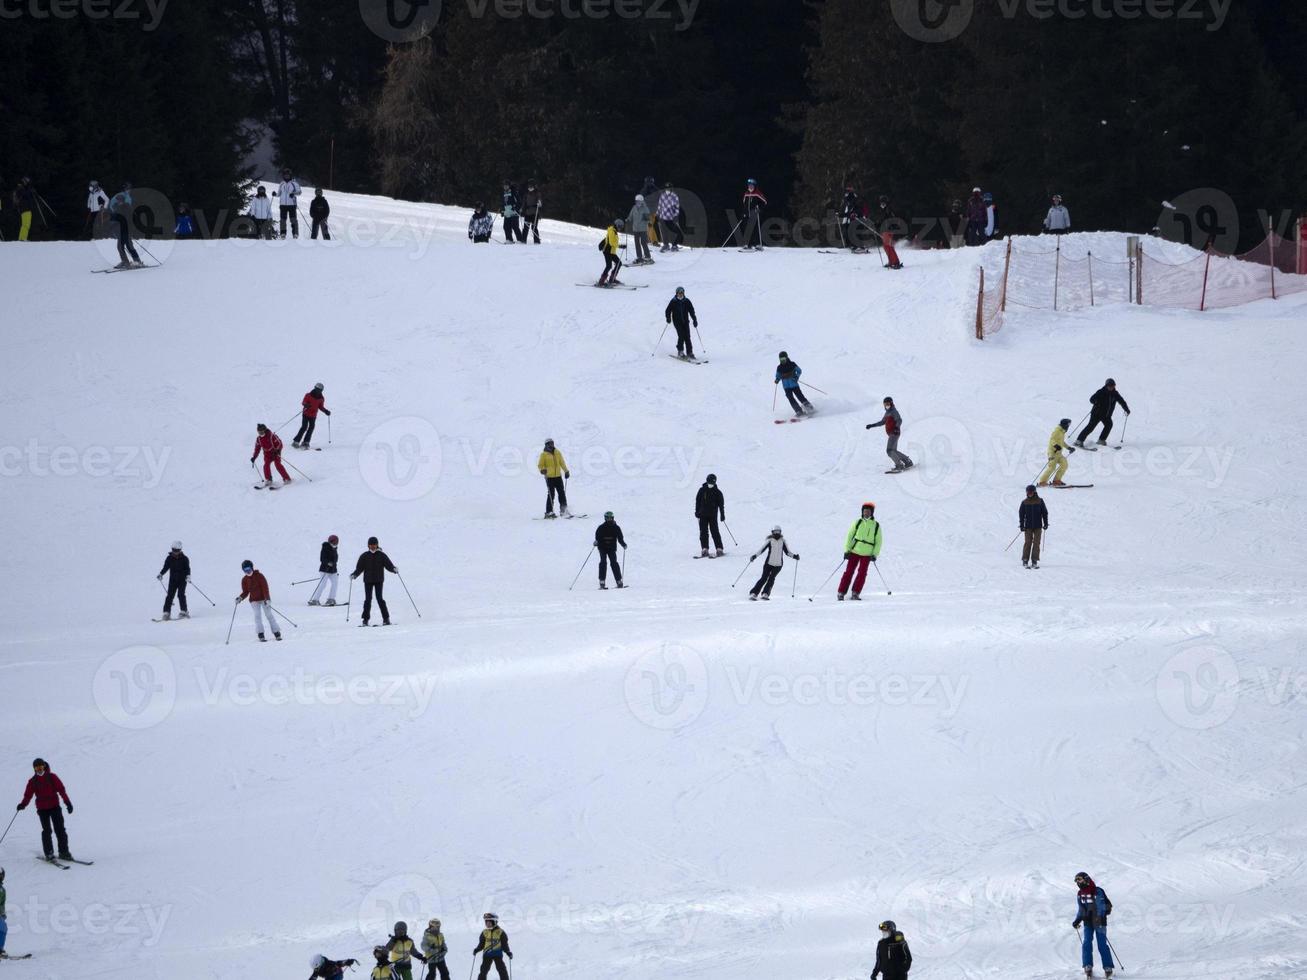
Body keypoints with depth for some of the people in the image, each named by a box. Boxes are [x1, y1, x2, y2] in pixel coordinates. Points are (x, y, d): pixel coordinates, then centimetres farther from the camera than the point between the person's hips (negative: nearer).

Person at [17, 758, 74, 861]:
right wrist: (23, 804, -20)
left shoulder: (52, 777, 2)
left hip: (54, 806, 0)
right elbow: (28, 795, -1)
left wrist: (67, 802, -9)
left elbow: (61, 790, -1)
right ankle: (49, 853, 0)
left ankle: (64, 851, 4)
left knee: (60, 829, -2)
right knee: (47, 831, -5)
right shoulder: (33, 781, 5)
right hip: (42, 809, 0)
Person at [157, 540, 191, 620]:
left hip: (182, 579, -2)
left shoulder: (184, 559, -3)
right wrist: (161, 574, -7)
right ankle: (166, 613, -6)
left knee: (181, 594, -14)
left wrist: (188, 576, -22)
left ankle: (184, 612, -10)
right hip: (173, 580, 2)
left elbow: (187, 568, -4)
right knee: (170, 595, -7)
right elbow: (165, 567, 8)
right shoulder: (169, 558, 4)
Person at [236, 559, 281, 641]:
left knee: (269, 615, -2)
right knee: (257, 616, -10)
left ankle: (277, 633, 5)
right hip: (254, 600, 3)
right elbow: (245, 592, 6)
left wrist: (267, 599, -22)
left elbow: (265, 588, -14)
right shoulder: (245, 579, 1)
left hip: (263, 598, -3)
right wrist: (240, 598, -14)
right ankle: (261, 635, -11)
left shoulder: (259, 576, -10)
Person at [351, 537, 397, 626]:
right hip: (368, 581, 2)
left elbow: (388, 565, 0)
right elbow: (359, 568, 5)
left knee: (379, 598, -9)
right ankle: (365, 619, 2)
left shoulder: (382, 555, 4)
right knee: (368, 599, -1)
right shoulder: (364, 556, 6)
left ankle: (386, 619, -3)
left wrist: (394, 569, -20)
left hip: (379, 581, -2)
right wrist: (354, 575, -11)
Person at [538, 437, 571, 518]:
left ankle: (564, 510, 9)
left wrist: (566, 471, 13)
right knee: (551, 494, -9)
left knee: (562, 493, 3)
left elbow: (562, 462, 19)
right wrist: (542, 470, -21)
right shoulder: (544, 454, 0)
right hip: (549, 477, -5)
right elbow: (540, 465, 0)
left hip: (558, 476, 5)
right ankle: (549, 512, -6)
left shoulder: (557, 453, 11)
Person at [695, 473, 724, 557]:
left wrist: (722, 515, 0)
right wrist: (697, 512, 3)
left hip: (713, 515, -2)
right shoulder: (702, 490, 5)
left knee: (715, 532, -5)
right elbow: (697, 501, 9)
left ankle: (719, 549, -3)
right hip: (703, 515, 2)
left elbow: (721, 504, 5)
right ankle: (704, 549, -2)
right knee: (703, 532, -3)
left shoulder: (717, 492, 2)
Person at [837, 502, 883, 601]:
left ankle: (855, 593, 3)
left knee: (862, 573, -5)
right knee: (849, 571, -3)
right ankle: (841, 593, 1)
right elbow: (849, 536, 3)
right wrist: (847, 550, -5)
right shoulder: (858, 522, 2)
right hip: (854, 551, 0)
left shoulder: (876, 525, 3)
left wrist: (875, 554, -5)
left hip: (867, 554, 0)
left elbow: (879, 541, 6)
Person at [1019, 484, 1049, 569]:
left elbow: (1044, 512, 8)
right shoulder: (1025, 502, 3)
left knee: (1036, 543, -1)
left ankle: (1034, 561, 3)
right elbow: (1021, 514, 6)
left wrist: (1045, 523, 5)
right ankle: (1025, 561, 1)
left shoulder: (1040, 501, 3)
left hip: (1038, 526, 1)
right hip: (1028, 526, -1)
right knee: (1028, 543, -5)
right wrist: (1021, 525, 0)